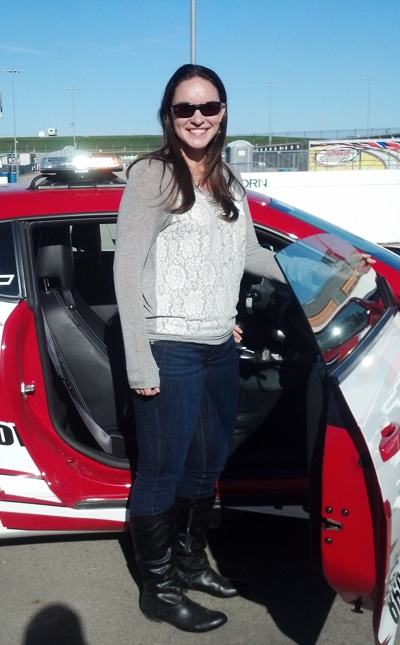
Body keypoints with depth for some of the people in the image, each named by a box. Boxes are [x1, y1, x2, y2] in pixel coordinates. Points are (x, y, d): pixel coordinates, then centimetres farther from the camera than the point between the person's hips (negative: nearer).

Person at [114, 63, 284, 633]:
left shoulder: (228, 183, 12)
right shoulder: (153, 175, -9)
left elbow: (249, 254, 22)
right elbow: (126, 269, -12)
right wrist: (139, 364, -17)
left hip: (221, 349, 8)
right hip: (169, 351, -7)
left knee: (209, 464, 18)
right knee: (162, 471, 3)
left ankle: (191, 562, 39)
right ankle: (159, 590, 22)